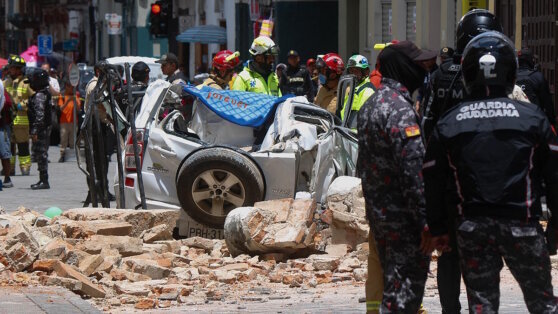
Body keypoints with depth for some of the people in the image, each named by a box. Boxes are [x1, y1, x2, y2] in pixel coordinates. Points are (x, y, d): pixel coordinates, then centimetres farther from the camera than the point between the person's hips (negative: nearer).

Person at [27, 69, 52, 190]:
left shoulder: (39, 96, -16)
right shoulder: (45, 94, 16)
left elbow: (39, 114, -23)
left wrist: (34, 131, -24)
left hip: (40, 130, -10)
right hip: (45, 129, 10)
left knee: (41, 154, -9)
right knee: (42, 154, 14)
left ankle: (44, 181, -10)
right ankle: (42, 180, 20)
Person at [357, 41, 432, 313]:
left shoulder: (369, 105, 14)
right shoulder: (399, 109, -18)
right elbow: (413, 167, -23)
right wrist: (425, 219, -22)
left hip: (376, 211, 10)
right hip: (403, 218, -10)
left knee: (391, 282, 17)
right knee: (404, 291, -7)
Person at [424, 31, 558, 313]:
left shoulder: (448, 123, 2)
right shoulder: (532, 118, -3)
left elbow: (433, 181, 6)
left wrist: (438, 229, 14)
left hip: (472, 226, 2)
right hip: (522, 225, -2)